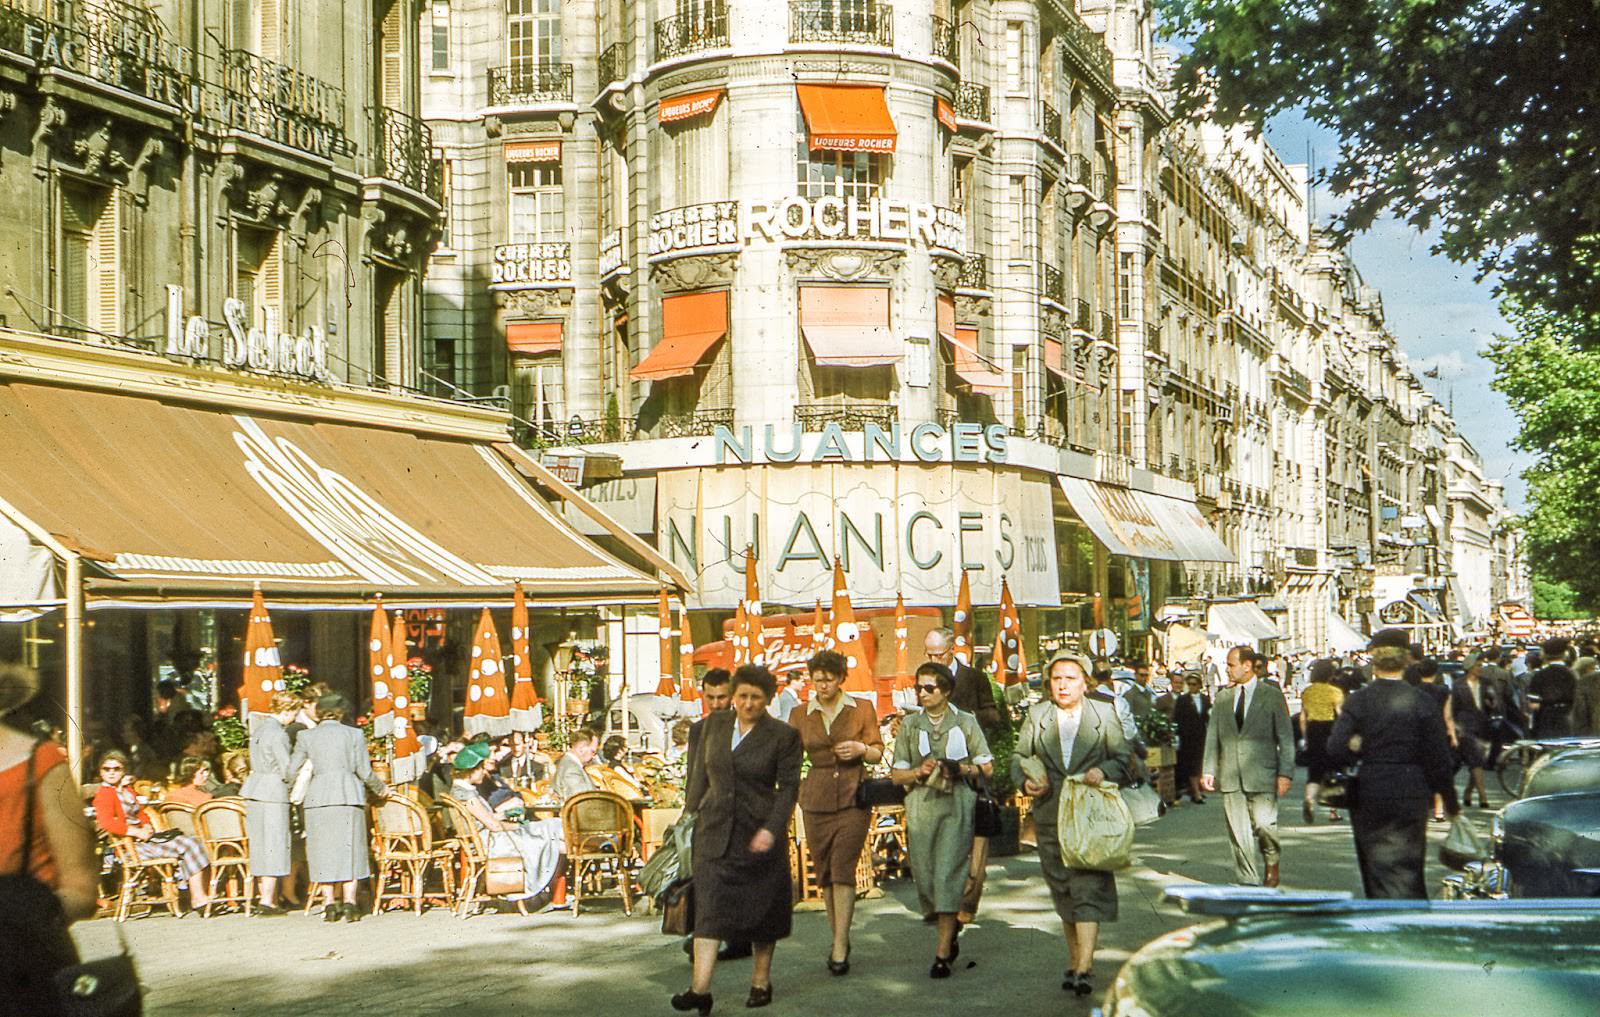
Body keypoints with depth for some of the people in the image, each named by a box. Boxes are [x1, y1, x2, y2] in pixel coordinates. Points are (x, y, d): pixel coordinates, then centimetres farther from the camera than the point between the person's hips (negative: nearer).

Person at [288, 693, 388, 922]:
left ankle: (330, 904, 5)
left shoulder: (306, 737, 6)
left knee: (323, 850, 7)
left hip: (318, 798, 1)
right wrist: (380, 789, 19)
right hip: (348, 796, -1)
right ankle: (349, 903, -2)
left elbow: (291, 772, 4)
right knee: (350, 848, 4)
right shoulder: (354, 734, 4)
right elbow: (364, 772, 2)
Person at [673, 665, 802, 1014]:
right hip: (715, 831, 2)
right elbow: (700, 775, 14)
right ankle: (700, 989, -14)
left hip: (758, 833, -2)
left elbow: (788, 787, -7)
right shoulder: (713, 726, 6)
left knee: (762, 907, 9)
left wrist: (771, 829, -16)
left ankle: (761, 980, 26)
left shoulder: (784, 736, -5)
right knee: (709, 906, -8)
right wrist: (690, 813, 11)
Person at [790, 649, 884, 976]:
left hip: (852, 799, -3)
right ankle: (839, 939, 20)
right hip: (816, 800, 3)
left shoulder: (862, 710, 4)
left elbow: (878, 753, 7)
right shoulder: (800, 716, 8)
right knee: (824, 873, 6)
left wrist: (861, 748, -13)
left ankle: (840, 949, -10)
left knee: (843, 870, -11)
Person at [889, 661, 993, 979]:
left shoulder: (966, 722, 6)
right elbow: (896, 774, 11)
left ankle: (943, 953, -8)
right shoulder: (909, 725, 11)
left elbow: (986, 766, 8)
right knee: (925, 875, 2)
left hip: (956, 806, -3)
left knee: (948, 875, -11)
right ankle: (950, 933, 28)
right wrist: (919, 772, -8)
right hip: (921, 807, 3)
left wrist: (960, 768, -10)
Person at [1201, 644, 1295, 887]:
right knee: (1238, 832, 2)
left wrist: (1285, 773, -8)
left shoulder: (1272, 695, 1)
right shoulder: (1222, 697, 11)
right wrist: (1209, 771, 3)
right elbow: (1213, 736, 12)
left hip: (1262, 775, -3)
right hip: (1230, 776, 3)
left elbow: (1286, 737, -1)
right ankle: (1249, 881, 10)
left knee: (1263, 823, -9)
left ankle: (1272, 863, 19)